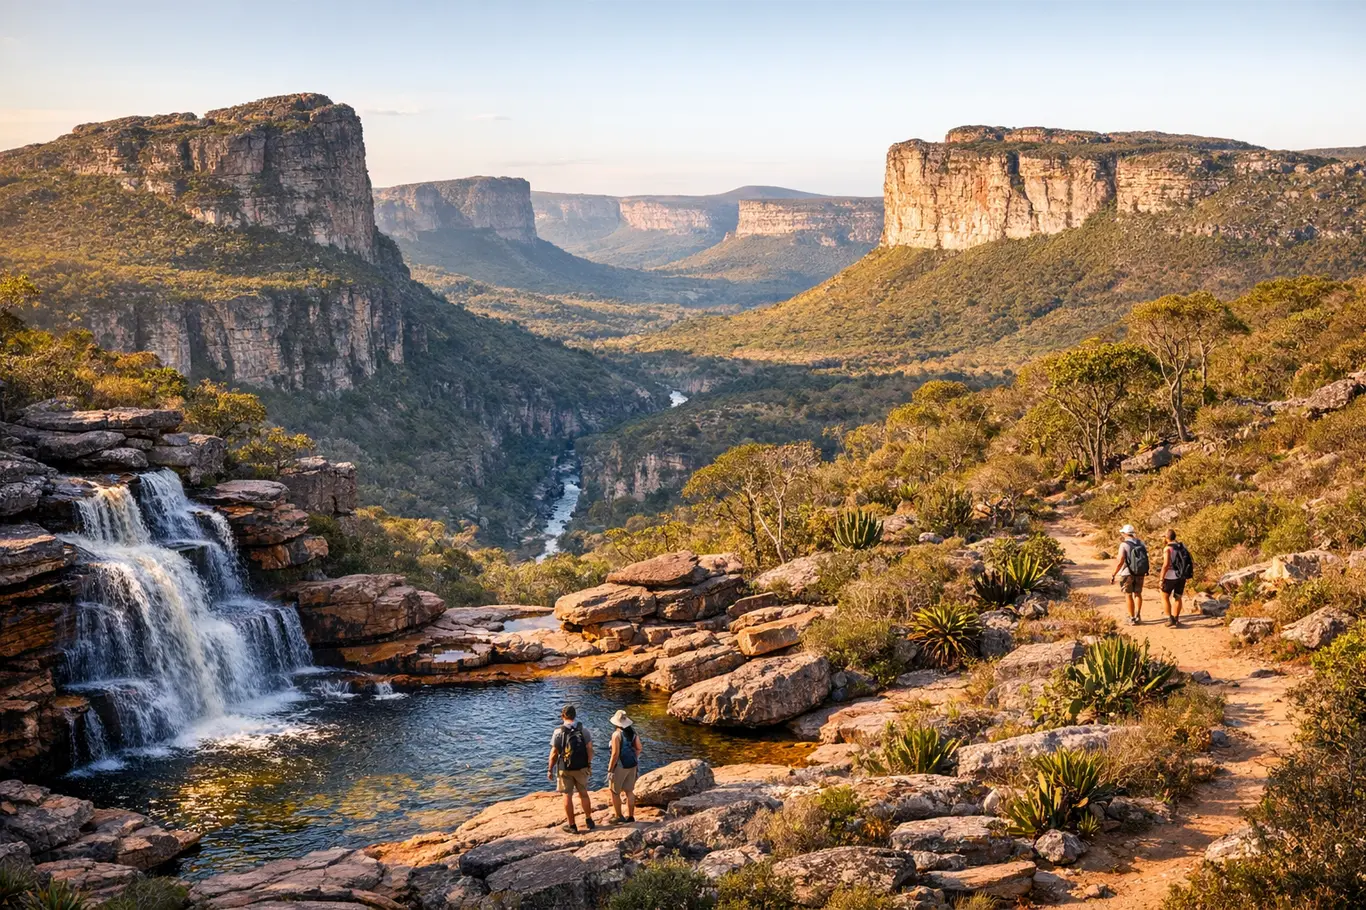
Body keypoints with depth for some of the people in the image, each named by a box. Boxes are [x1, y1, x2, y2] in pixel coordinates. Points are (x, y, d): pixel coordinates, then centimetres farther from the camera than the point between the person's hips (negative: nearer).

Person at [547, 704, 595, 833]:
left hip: (565, 769, -2)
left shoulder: (558, 731, -10)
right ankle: (589, 821, 26)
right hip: (581, 768, 2)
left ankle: (571, 825, 13)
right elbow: (589, 748, -5)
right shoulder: (583, 729, -4)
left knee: (567, 796, 8)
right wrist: (589, 765, 7)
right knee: (583, 793, 18)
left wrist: (550, 770, -2)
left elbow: (554, 752, -10)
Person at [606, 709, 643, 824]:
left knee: (615, 792, 7)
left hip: (620, 766, -7)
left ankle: (618, 817, 9)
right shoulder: (632, 732, 3)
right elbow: (639, 748, 8)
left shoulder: (617, 734, -19)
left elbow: (615, 754, -21)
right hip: (632, 765, 7)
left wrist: (610, 769, -15)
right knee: (629, 791, 15)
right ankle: (630, 816, 20)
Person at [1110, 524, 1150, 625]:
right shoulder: (1141, 543, 0)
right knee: (1137, 594, 19)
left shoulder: (1124, 545, -16)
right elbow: (1145, 557, 5)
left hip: (1127, 573, -4)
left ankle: (1132, 619, 11)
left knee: (1128, 595, 10)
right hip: (1140, 573, 4)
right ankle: (1138, 616, 12)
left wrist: (1113, 574, -15)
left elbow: (1120, 562, -21)